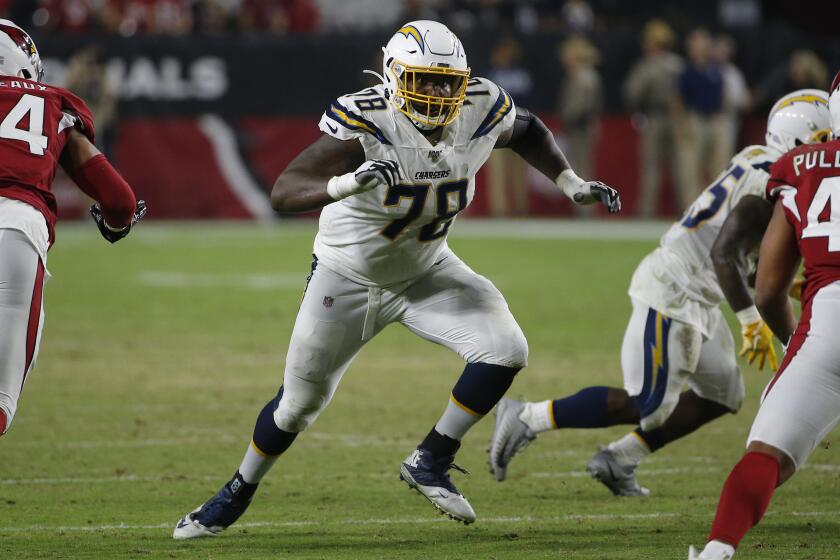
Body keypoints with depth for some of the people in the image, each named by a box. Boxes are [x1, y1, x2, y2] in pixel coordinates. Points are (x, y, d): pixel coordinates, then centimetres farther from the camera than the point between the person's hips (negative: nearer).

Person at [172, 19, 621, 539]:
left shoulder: (482, 113, -20)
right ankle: (237, 494, 38)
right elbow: (283, 192, -42)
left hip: (426, 271, 3)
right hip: (348, 277, -3)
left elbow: (529, 131, 7)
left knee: (506, 350, -19)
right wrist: (345, 186, -59)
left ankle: (430, 463, -2)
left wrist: (571, 183, -4)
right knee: (300, 403, 11)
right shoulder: (365, 125, -33)